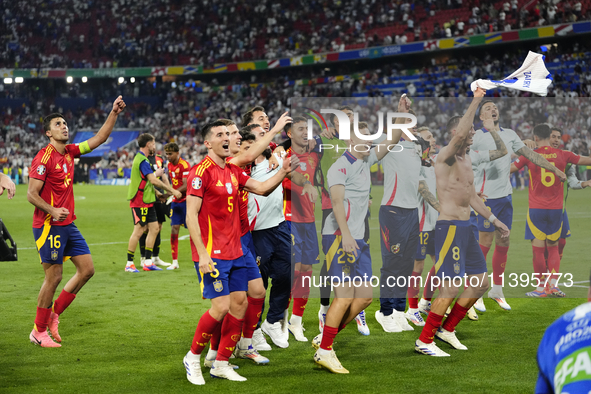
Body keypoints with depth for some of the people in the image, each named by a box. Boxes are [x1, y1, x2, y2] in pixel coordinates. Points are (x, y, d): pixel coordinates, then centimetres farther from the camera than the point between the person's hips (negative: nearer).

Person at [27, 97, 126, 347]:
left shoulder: (69, 152, 9)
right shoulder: (44, 158, -14)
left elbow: (99, 138, 16)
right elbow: (31, 194, -16)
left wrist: (114, 113, 6)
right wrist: (52, 211, -30)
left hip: (67, 224, 8)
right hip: (48, 226, -8)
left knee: (87, 269, 6)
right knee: (54, 277, -5)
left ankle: (54, 315, 17)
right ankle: (39, 331, 9)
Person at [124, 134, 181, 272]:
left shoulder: (141, 158, 16)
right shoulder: (142, 160, -17)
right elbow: (153, 180, -23)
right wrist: (172, 191, -20)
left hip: (147, 201, 10)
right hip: (139, 202, -10)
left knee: (154, 228, 8)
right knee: (138, 231, -7)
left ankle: (148, 262, 12)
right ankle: (129, 264, 0)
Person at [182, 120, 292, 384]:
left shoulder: (233, 170, 12)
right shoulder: (201, 171, -12)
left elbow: (262, 188, 22)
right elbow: (191, 215, -15)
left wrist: (283, 171, 4)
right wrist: (203, 255, -20)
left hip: (234, 251, 8)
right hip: (212, 253, -8)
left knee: (240, 303, 4)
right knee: (221, 306, -13)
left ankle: (221, 364, 14)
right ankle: (192, 358, 8)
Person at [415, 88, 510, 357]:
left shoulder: (466, 160, 17)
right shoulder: (445, 156, -12)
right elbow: (460, 134, -33)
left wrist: (494, 220, 26)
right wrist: (476, 100, -31)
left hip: (465, 228, 10)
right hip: (449, 228, -10)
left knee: (481, 282, 12)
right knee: (450, 288, -11)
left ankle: (447, 329, 23)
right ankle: (424, 340, -1)